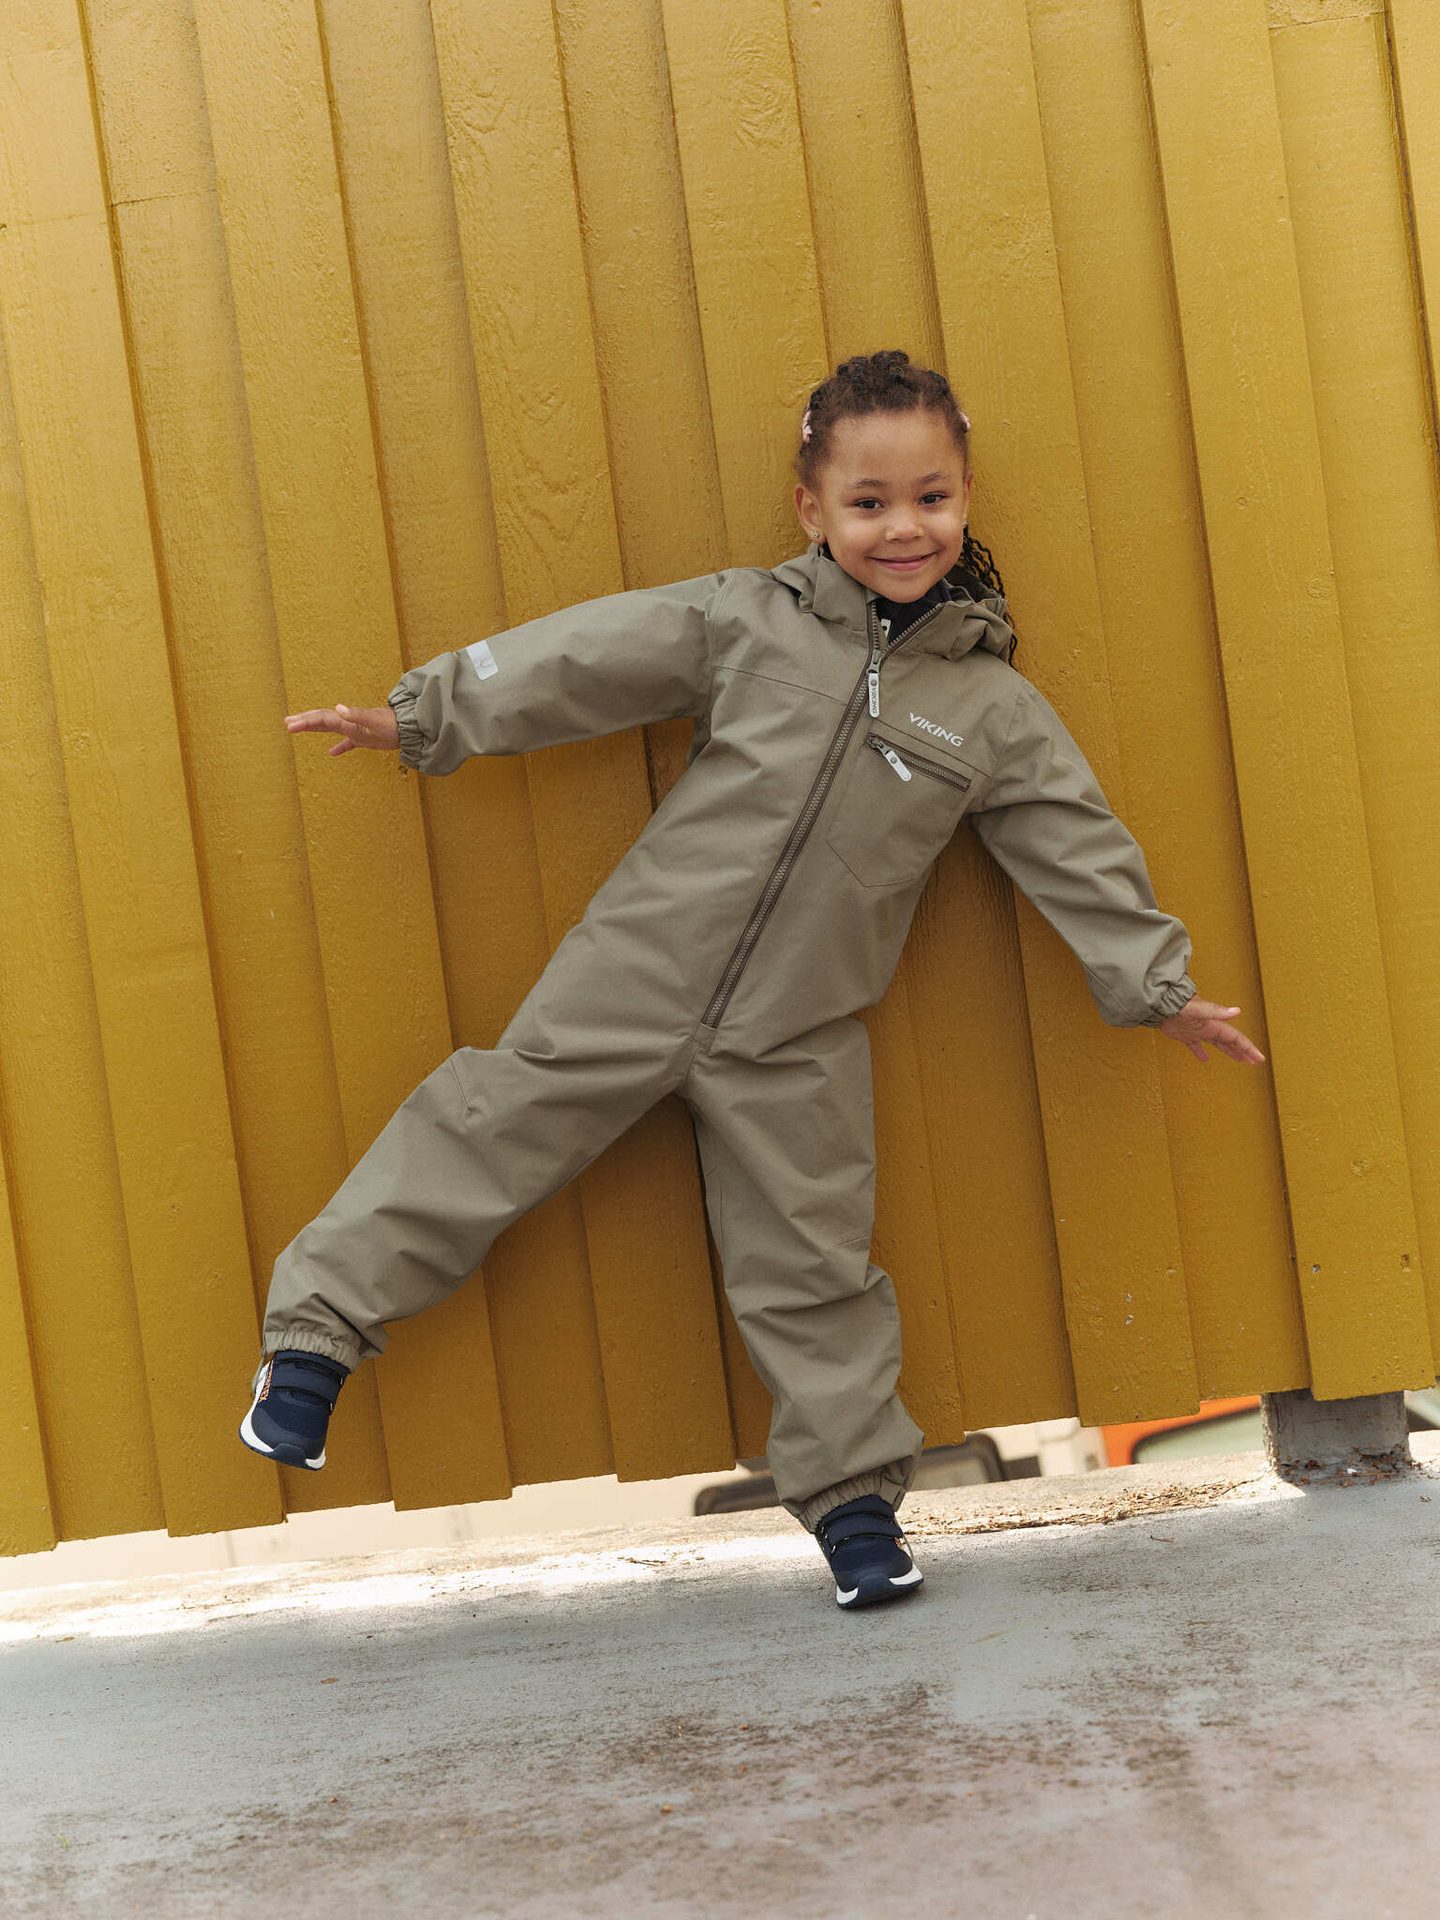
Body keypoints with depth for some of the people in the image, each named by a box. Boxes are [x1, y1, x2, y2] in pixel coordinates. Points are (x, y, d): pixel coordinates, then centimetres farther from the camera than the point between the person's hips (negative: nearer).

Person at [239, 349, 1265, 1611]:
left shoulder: (992, 708, 2)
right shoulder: (747, 619, -2)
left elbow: (1077, 848, 7)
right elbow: (583, 660, 0)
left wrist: (1159, 984, 8)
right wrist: (421, 716, 2)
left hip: (797, 1041, 1)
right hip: (634, 978, -1)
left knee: (812, 1266, 7)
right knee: (493, 1128, 1)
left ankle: (854, 1493, 21)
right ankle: (321, 1331, 15)